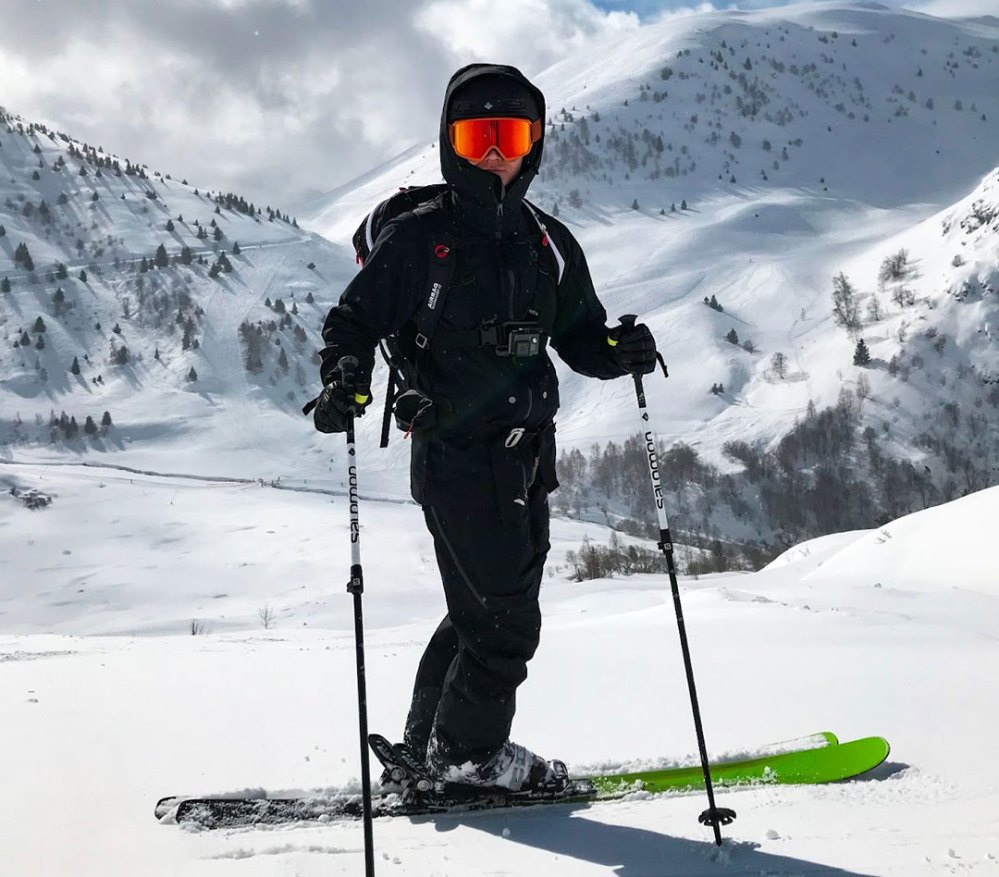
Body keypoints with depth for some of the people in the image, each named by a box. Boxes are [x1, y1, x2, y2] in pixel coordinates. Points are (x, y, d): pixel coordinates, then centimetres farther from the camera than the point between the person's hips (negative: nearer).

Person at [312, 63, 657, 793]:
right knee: (507, 619, -4)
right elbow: (355, 321, -3)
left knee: (486, 610, 16)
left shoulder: (549, 243, 10)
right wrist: (346, 378, -23)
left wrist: (619, 350, -7)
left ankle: (429, 745, 32)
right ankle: (467, 752, 17)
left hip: (527, 455, 7)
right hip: (457, 455, -7)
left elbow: (580, 338, 14)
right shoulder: (418, 239, -7)